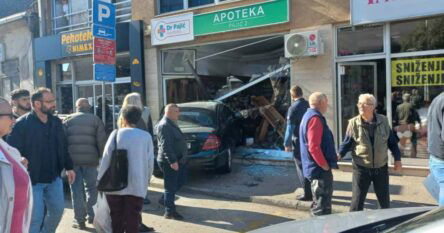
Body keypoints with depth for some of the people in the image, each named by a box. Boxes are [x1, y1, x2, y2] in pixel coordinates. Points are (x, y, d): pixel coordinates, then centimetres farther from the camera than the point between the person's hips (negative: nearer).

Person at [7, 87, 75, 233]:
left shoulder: (56, 122, 5)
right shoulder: (22, 124, -15)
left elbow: (63, 147, 14)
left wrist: (68, 167, 14)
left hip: (54, 178, 6)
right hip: (32, 180, -6)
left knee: (57, 210, 17)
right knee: (35, 217, 0)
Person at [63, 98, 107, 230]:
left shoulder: (68, 120, 9)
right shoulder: (95, 120, 5)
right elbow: (102, 141, -2)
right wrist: (102, 157, 9)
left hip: (72, 159, 1)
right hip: (91, 160, -1)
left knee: (77, 190, 7)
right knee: (92, 188, 15)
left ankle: (80, 220, 10)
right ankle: (91, 216, 21)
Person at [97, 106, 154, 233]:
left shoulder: (116, 133, -1)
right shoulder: (146, 136, 4)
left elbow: (106, 157, -3)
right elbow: (150, 162, 4)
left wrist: (100, 179, 6)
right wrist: (146, 181, 15)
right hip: (137, 185, 0)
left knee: (116, 219, 13)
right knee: (132, 220, 3)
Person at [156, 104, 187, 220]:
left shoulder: (171, 124, 16)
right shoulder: (164, 125, -17)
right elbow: (165, 145, -25)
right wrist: (172, 161, -28)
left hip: (178, 160, 10)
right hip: (169, 162, -10)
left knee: (180, 181, 19)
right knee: (171, 186, -2)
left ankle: (164, 199, 32)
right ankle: (169, 212, 7)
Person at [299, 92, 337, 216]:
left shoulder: (309, 116, 16)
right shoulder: (315, 118, -17)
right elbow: (314, 147, -25)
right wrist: (325, 166, -17)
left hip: (317, 168, 11)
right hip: (320, 169, -11)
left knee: (320, 204, 20)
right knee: (322, 208, -5)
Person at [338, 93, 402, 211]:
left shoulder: (383, 121, -1)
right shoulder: (353, 123, -8)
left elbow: (392, 141, 8)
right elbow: (347, 142, -4)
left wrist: (397, 158, 6)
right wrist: (339, 154, -21)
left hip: (381, 167, 2)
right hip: (361, 168, -2)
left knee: (384, 199, 16)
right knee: (357, 199, 2)